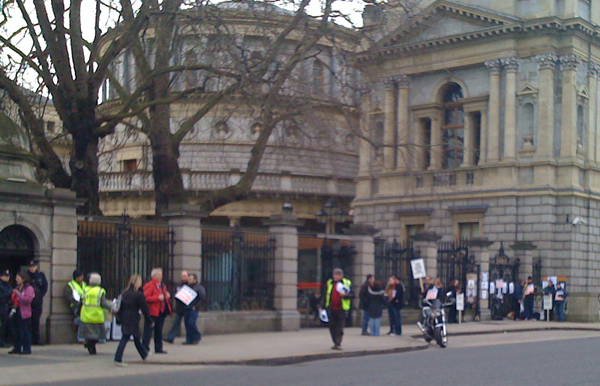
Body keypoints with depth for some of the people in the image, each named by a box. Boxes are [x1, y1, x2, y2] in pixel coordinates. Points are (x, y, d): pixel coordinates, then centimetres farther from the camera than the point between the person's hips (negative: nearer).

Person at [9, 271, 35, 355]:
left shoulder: (29, 288, -9)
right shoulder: (17, 287, 17)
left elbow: (28, 299, -22)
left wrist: (18, 294, -21)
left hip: (24, 313, -9)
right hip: (16, 311, 9)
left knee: (24, 332, -6)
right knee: (16, 331, 11)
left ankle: (26, 349, -1)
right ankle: (17, 348, 19)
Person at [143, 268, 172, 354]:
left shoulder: (162, 285, 16)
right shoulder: (149, 285, -12)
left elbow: (165, 294, 32)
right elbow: (145, 298, -19)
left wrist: (167, 296, 8)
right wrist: (157, 298, -23)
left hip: (161, 311, 8)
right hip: (152, 312, -8)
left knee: (159, 331, 13)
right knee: (149, 330, -6)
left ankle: (158, 348, 19)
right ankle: (145, 348, -3)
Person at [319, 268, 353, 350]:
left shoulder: (347, 283, 2)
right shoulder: (330, 283, 12)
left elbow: (352, 295, 1)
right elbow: (325, 296, 16)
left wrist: (344, 295, -18)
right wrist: (322, 306, 11)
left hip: (341, 309, -4)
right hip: (331, 309, 4)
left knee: (340, 327, -5)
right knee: (332, 326, 5)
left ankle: (338, 344, -3)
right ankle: (336, 343, 17)